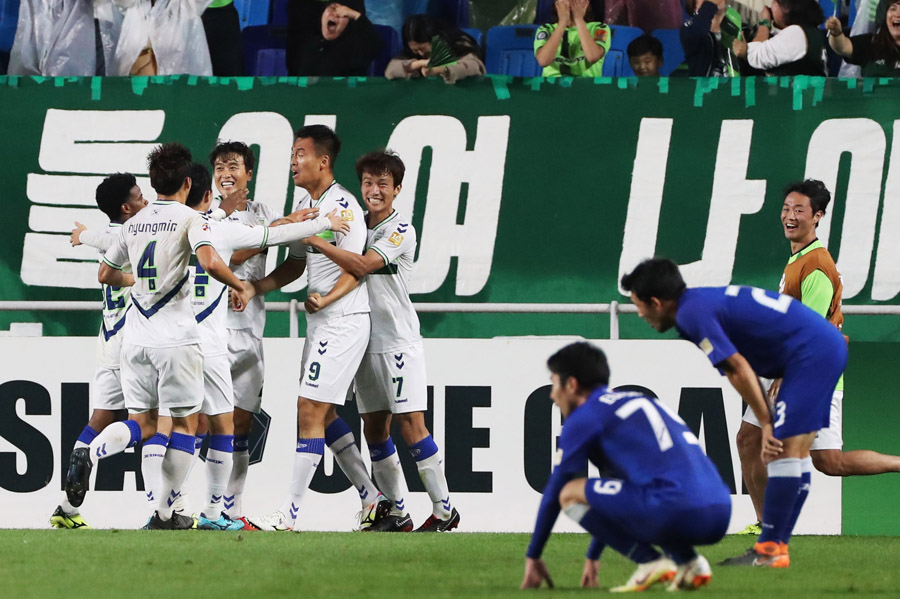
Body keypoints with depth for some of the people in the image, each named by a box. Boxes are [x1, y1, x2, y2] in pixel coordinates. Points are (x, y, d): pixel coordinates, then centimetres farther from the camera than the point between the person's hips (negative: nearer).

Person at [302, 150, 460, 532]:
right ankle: (396, 512, 12)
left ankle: (444, 509, -6)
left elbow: (363, 265, -21)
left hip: (398, 339, -7)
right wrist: (324, 300, -5)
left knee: (410, 423, -11)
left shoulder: (401, 230, -8)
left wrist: (314, 240, -20)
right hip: (366, 340, 7)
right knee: (374, 429, 5)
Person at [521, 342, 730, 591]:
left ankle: (650, 561, -3)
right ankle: (688, 561, 12)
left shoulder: (585, 417, 6)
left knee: (571, 493, 5)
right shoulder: (634, 401, 31)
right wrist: (592, 557, 48)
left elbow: (553, 494, 12)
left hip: (674, 513, -8)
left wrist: (533, 558, 23)